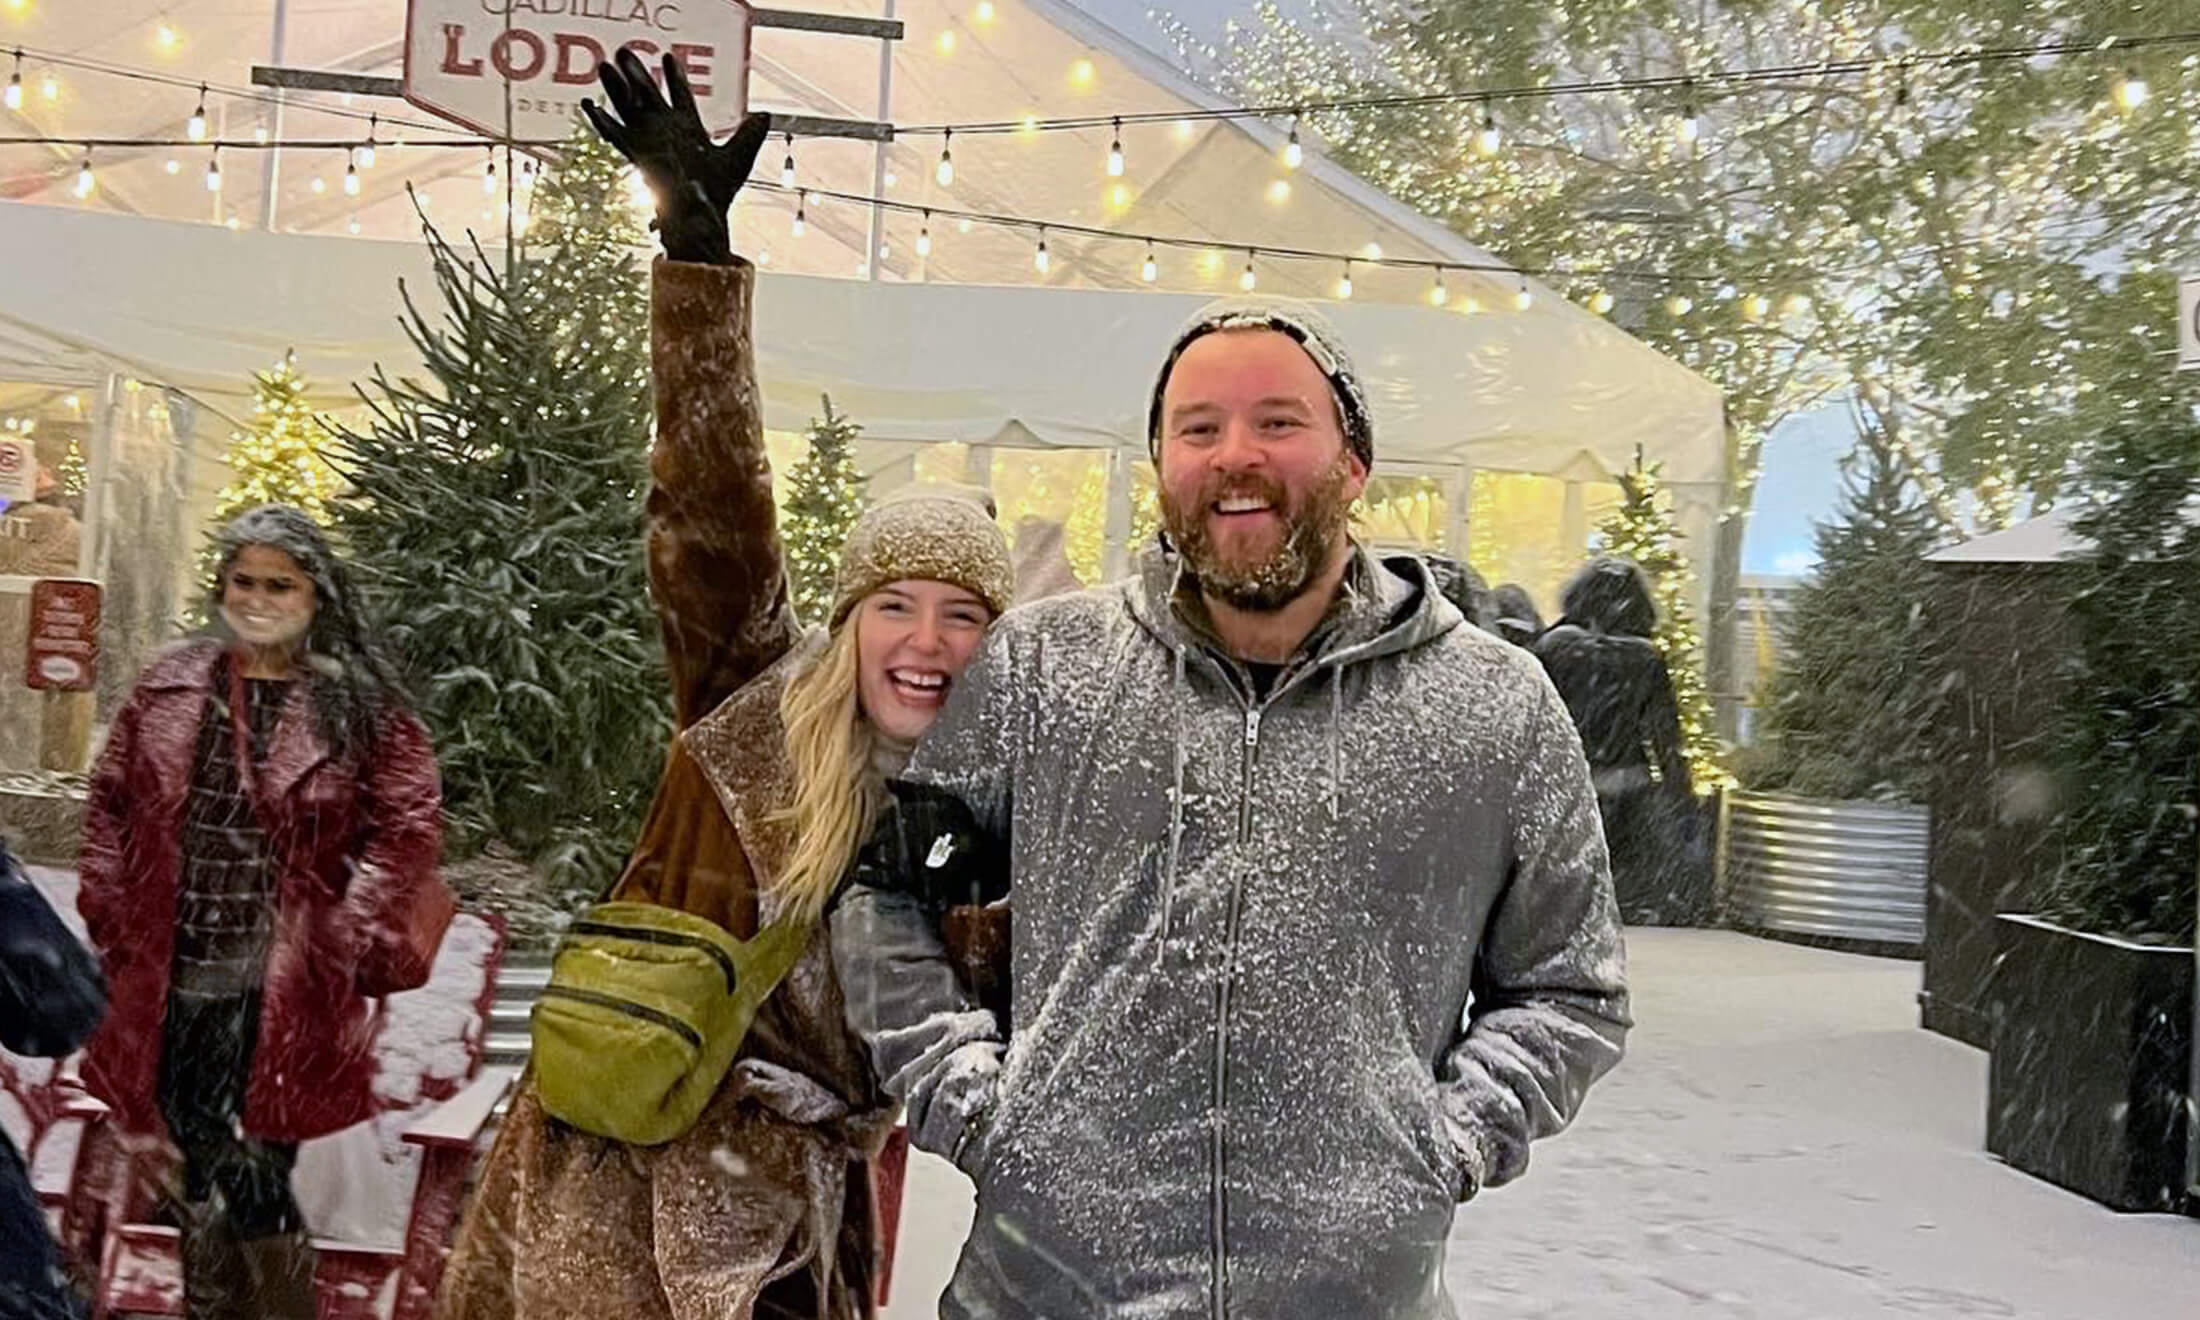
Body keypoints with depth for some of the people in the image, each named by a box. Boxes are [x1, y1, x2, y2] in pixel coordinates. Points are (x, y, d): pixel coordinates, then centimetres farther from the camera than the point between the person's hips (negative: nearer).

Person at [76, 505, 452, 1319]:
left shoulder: (360, 705, -4)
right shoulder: (170, 686, 8)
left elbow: (408, 827, -6)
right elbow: (111, 801, 14)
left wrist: (347, 940, -12)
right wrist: (112, 910, 5)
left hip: (283, 991, -4)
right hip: (170, 980, 4)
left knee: (248, 1172, -4)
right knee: (206, 1165, 17)